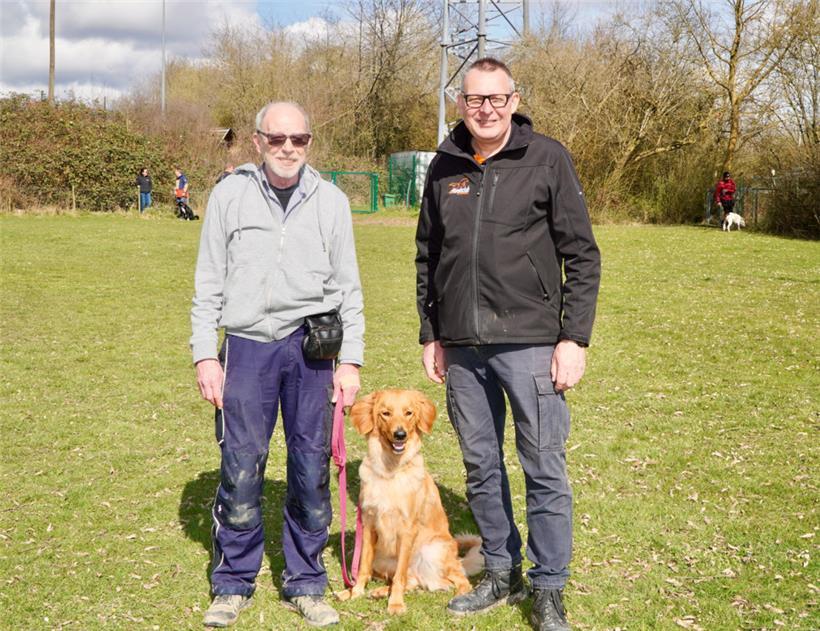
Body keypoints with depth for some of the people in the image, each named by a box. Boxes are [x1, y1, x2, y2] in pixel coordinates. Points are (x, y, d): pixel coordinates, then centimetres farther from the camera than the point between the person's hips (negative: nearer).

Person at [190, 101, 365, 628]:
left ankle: (305, 584, 20)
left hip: (312, 349, 1)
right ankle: (234, 583, 17)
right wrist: (205, 355, -1)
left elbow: (347, 287, 8)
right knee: (241, 466, 0)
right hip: (247, 347, -1)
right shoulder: (230, 195, 4)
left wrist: (351, 360, 3)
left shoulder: (331, 201, 6)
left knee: (312, 468, 4)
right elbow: (209, 283, 5)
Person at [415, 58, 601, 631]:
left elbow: (582, 255, -3)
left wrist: (575, 337, -8)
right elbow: (427, 257, 16)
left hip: (530, 343, -4)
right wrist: (430, 335, 13)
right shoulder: (445, 166, 9)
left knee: (545, 470, 1)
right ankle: (502, 573, 29)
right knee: (481, 467, 13)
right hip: (462, 347, 5)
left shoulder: (547, 159, -3)